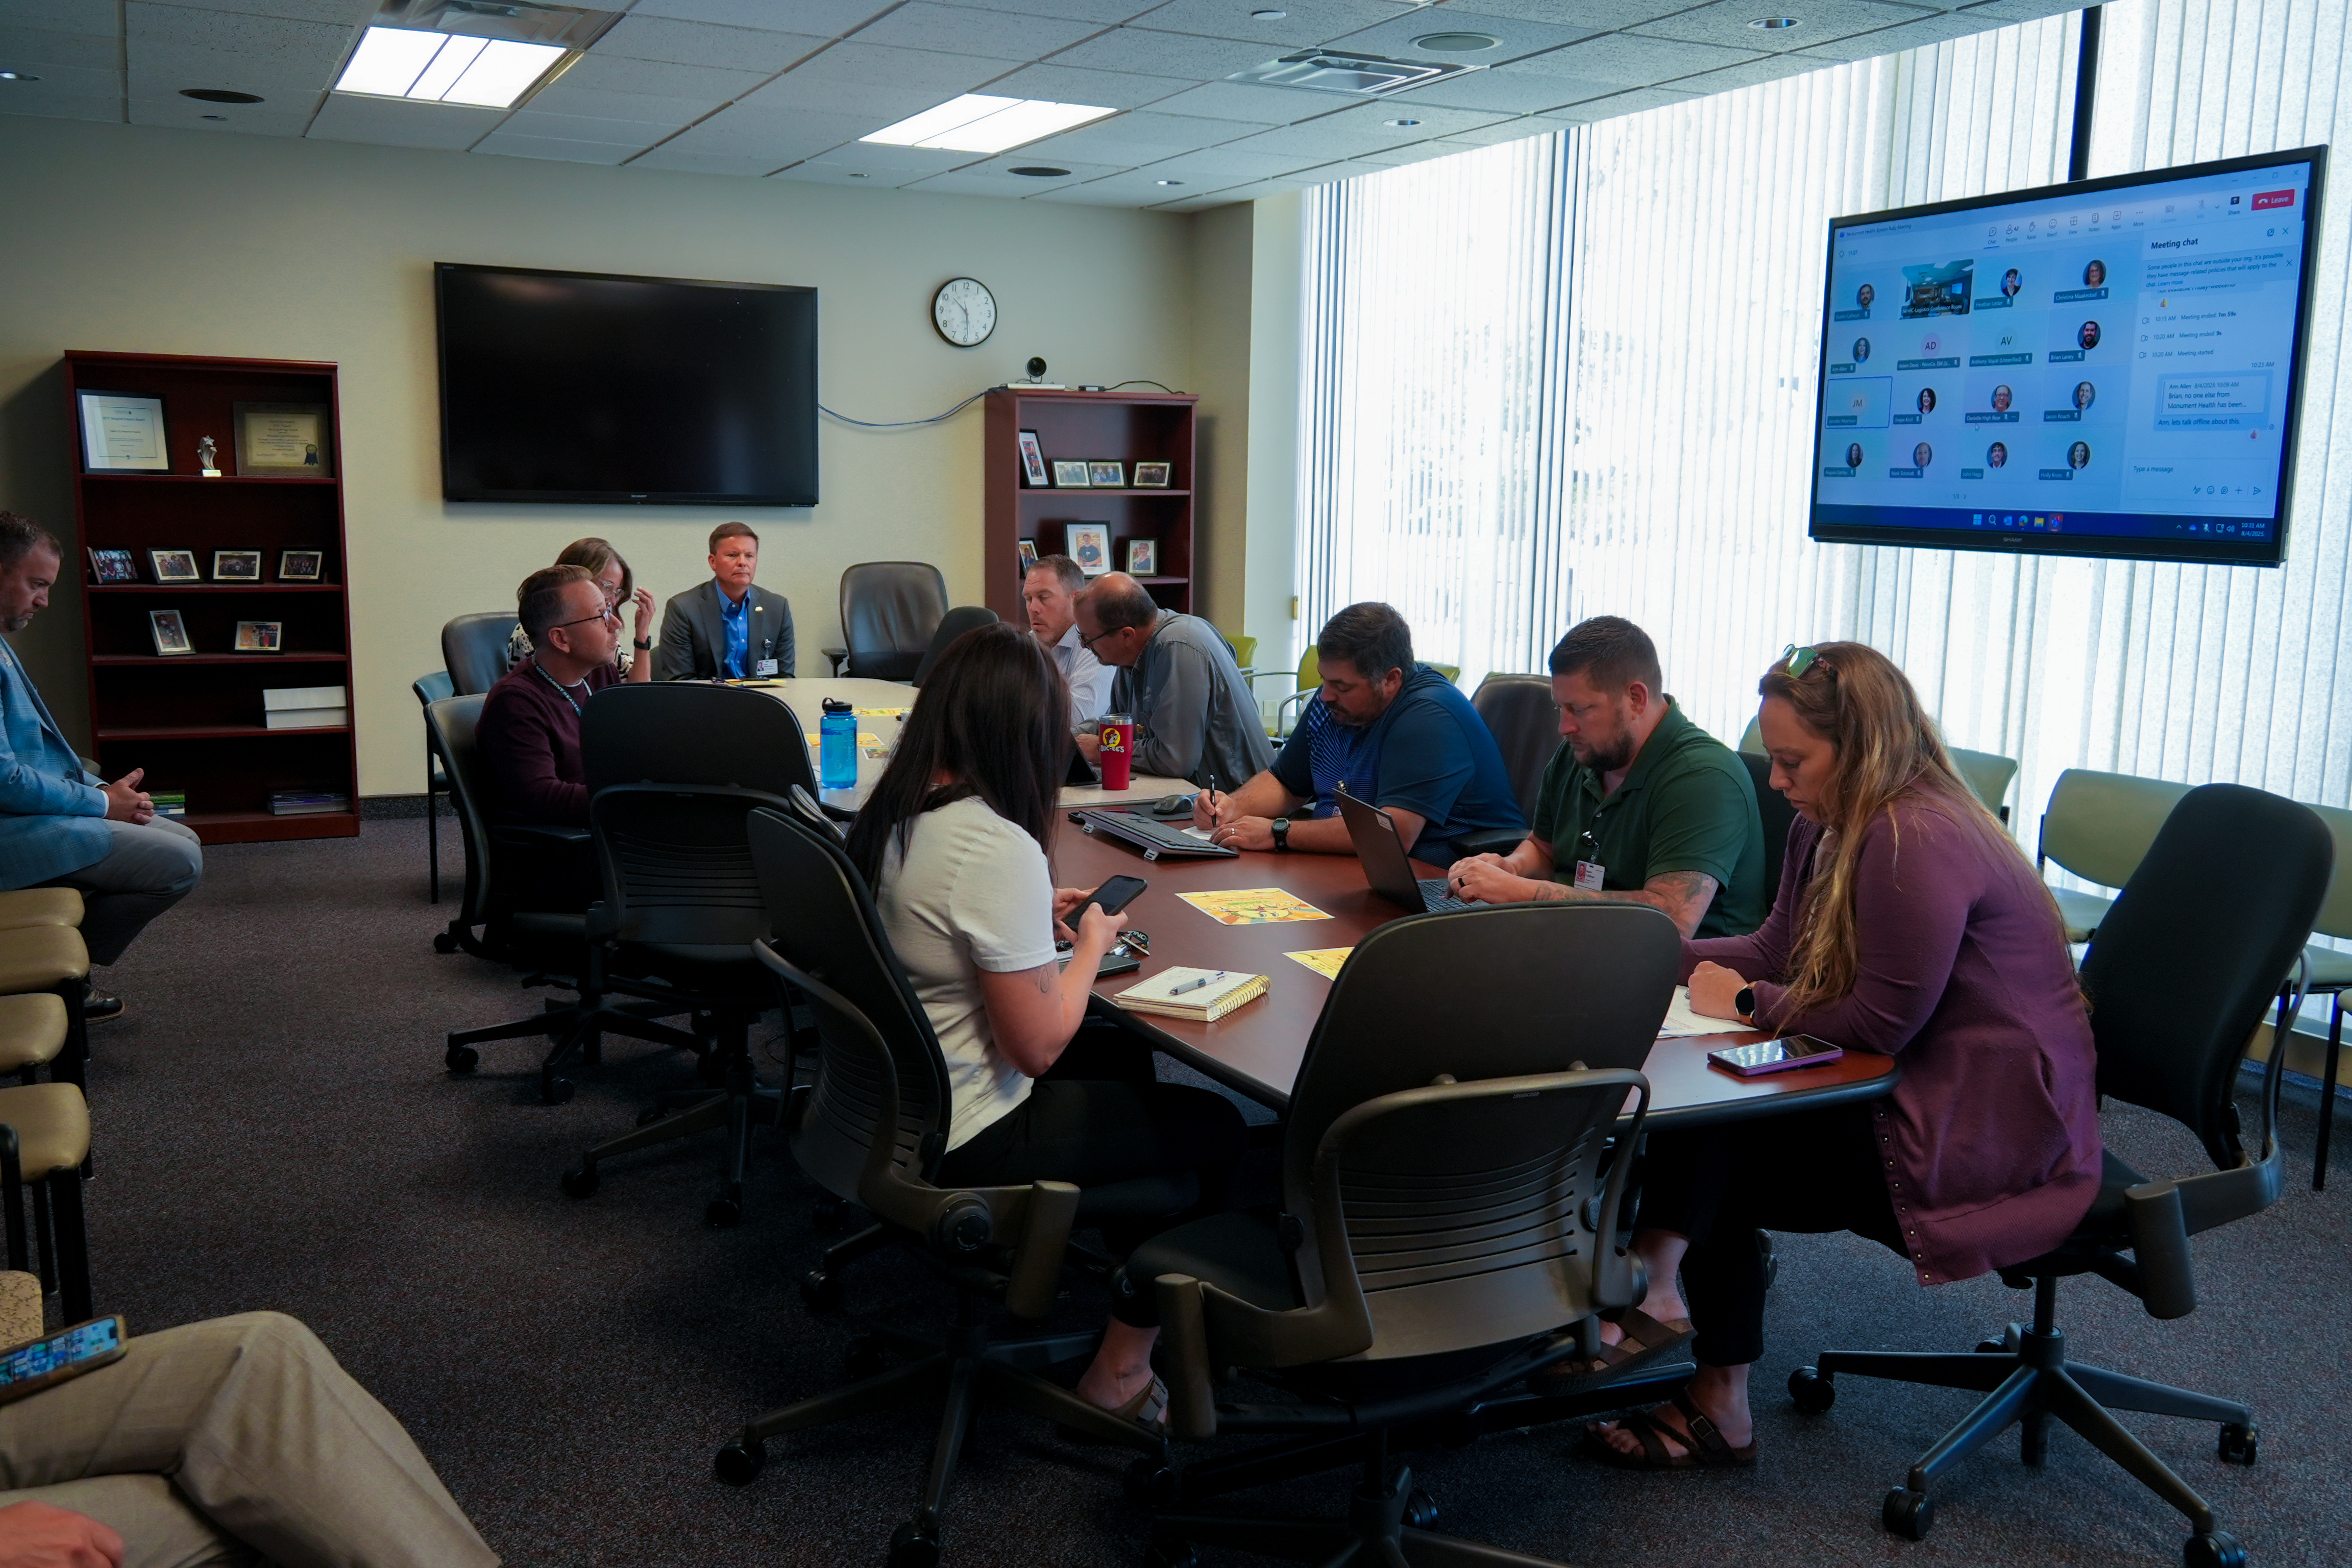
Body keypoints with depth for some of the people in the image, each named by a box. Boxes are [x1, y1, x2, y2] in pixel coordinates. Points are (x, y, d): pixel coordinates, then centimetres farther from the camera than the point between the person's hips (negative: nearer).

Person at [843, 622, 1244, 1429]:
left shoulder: (888, 813, -2)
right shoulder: (999, 849, -28)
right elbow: (1038, 1045, -22)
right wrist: (1092, 943, -7)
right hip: (964, 1144, -9)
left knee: (1125, 1058, 27)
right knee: (1216, 1127, 7)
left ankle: (1121, 1274, 41)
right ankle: (1118, 1375, 20)